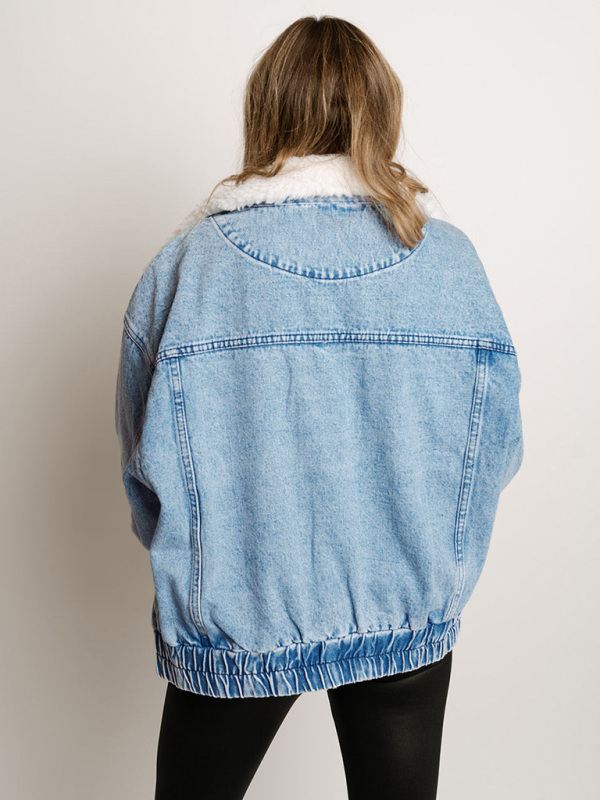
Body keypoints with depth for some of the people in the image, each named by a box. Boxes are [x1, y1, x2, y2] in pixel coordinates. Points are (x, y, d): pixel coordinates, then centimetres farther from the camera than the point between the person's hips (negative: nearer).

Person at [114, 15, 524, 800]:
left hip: (232, 618, -1)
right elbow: (496, 451, -2)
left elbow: (145, 469, -6)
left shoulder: (184, 263, -13)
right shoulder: (450, 257, -9)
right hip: (410, 616, 2)